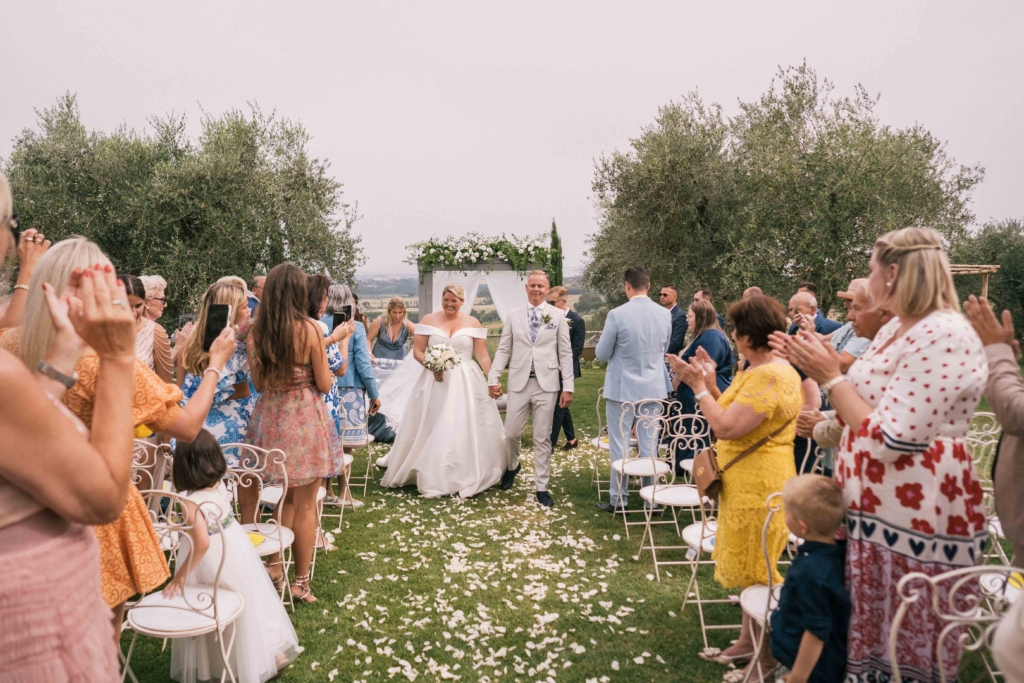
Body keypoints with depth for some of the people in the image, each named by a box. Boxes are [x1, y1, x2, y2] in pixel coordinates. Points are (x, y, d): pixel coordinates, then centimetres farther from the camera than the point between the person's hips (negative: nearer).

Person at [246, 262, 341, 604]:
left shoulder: (256, 332, 0)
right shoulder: (310, 330, -13)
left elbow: (259, 384, 8)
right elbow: (325, 385, -8)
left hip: (269, 418, 5)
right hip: (305, 419, -5)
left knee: (286, 498, 20)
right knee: (305, 505, 6)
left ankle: (274, 567, 25)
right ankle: (300, 582, 15)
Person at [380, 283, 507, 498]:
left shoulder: (473, 323, 4)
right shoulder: (429, 320, 4)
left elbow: (482, 355, 2)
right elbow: (417, 351, 0)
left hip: (466, 384, 0)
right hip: (433, 382, 0)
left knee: (464, 431, 1)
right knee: (431, 431, 5)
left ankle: (466, 478, 13)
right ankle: (431, 479, 16)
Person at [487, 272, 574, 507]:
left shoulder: (558, 316, 2)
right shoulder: (513, 316, 6)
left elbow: (565, 353, 1)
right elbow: (503, 349, 6)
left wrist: (568, 387, -3)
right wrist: (494, 378, -3)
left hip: (547, 383, -1)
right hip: (519, 382, 1)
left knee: (543, 437, 5)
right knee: (512, 433, 6)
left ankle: (542, 488, 17)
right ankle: (512, 466, 39)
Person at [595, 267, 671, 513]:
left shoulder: (617, 315, -16)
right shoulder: (665, 314, -2)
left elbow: (601, 354, -6)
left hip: (622, 389, -4)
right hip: (654, 389, 4)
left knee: (619, 445, 7)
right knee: (649, 445, 11)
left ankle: (619, 500, 15)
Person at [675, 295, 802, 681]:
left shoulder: (769, 376, -24)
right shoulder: (762, 369, 10)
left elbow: (726, 428, -28)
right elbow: (732, 415, 10)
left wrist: (699, 387, -18)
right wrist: (709, 384, 4)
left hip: (758, 486, -11)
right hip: (748, 483, 11)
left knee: (755, 573, 4)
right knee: (751, 570, 20)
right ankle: (748, 643, 34)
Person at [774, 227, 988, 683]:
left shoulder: (945, 337, -21)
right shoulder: (895, 329, 9)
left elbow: (889, 441, -25)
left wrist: (831, 376, -16)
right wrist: (819, 367, 8)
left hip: (915, 517, -9)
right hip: (874, 507, 9)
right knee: (869, 632, 21)